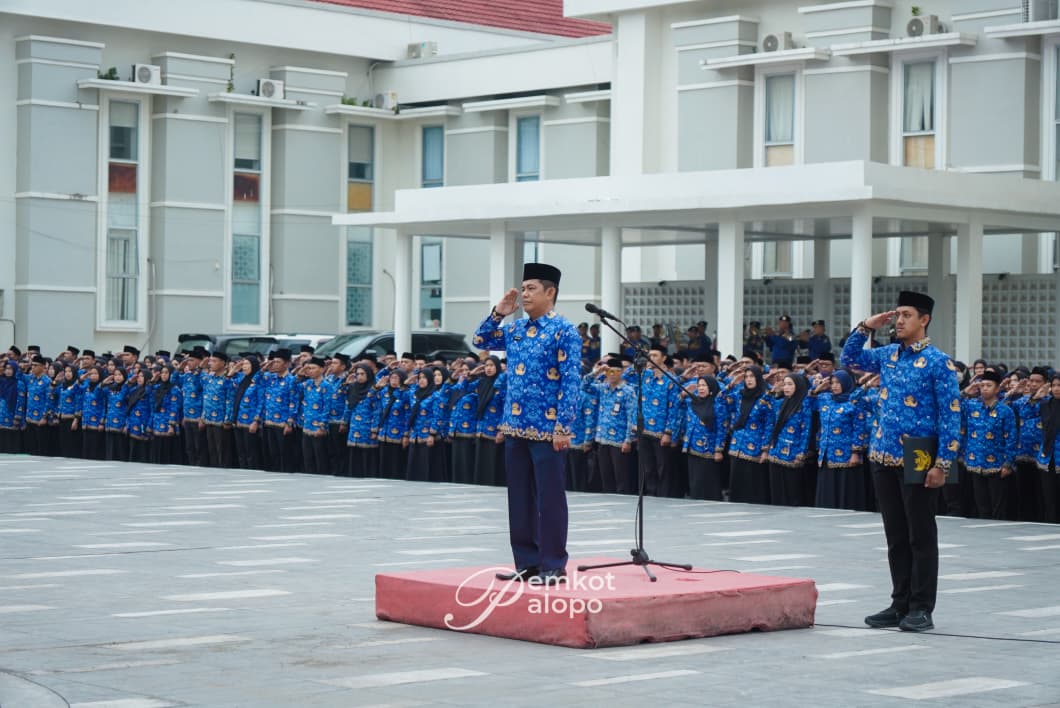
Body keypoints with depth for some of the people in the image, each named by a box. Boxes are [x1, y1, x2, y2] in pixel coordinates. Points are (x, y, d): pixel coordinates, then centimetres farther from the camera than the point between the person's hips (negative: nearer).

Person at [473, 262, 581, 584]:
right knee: (519, 498, 10)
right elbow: (480, 341, 23)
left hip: (547, 429, -7)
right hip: (515, 426, 7)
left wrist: (563, 426, -18)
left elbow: (571, 382, -13)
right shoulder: (515, 329, 12)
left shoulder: (564, 331, -9)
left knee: (549, 498, -1)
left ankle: (553, 566, 4)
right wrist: (497, 313, 7)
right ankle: (527, 562, 17)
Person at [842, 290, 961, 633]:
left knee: (921, 537, 1)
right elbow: (850, 358, 22)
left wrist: (942, 463, -16)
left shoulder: (937, 362, -9)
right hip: (884, 459, 6)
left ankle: (921, 609, 6)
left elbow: (951, 415, -11)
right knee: (896, 537, 11)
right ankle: (900, 604, 18)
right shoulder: (888, 355, 9)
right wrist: (867, 327, 6)